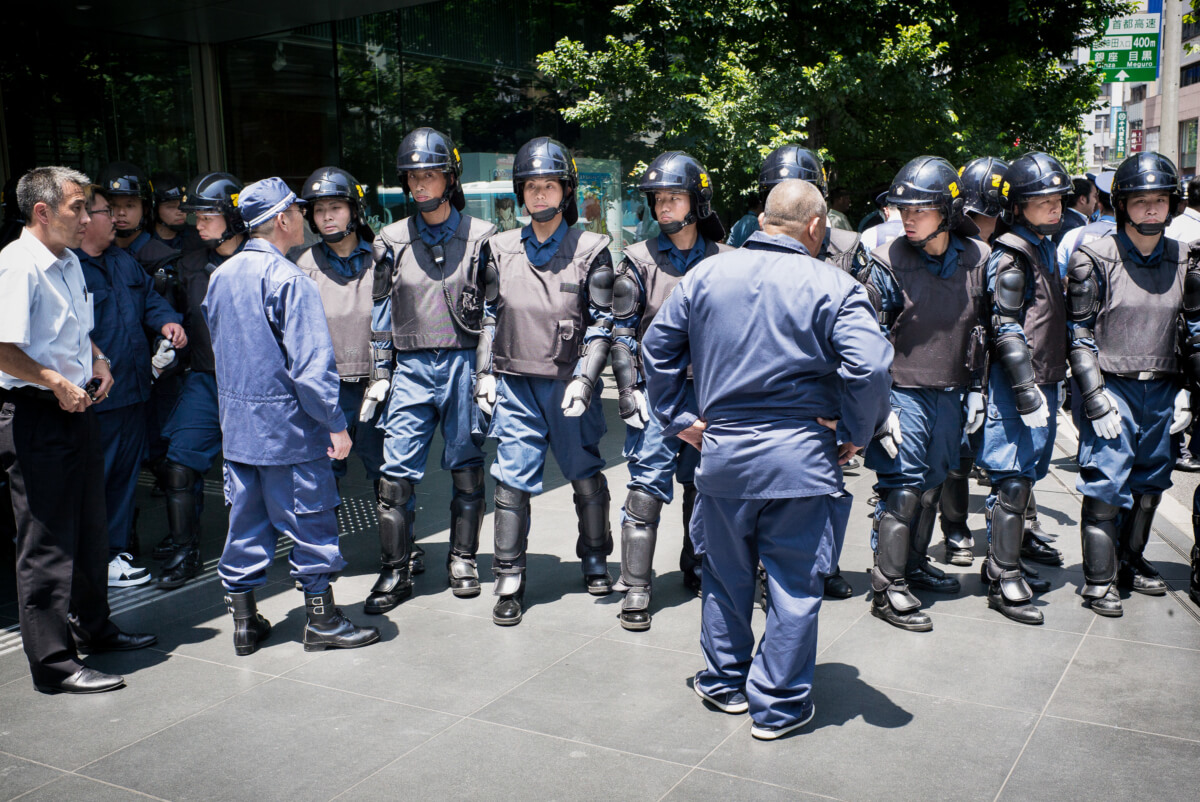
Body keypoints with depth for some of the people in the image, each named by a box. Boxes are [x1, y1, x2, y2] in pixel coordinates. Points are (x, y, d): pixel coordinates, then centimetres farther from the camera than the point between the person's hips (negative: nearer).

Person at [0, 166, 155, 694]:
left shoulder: (69, 262, 13)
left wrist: (97, 362, 11)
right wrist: (58, 383, -17)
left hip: (76, 409, 9)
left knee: (89, 529, 19)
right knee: (47, 542, -1)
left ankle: (93, 628, 35)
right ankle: (53, 663, 8)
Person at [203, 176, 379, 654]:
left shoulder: (220, 277, 9)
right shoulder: (288, 280, -17)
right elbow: (311, 363, -20)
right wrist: (335, 423, -15)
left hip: (236, 423, 8)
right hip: (288, 425, -8)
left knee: (245, 521, 13)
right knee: (310, 519, 4)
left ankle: (245, 622, 21)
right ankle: (322, 620, 13)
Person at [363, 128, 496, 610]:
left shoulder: (481, 238, 2)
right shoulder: (392, 242, 8)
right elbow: (382, 312, 11)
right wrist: (380, 372, 6)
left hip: (464, 363, -1)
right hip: (411, 367, 2)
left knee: (466, 468, 8)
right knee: (397, 472, -3)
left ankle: (463, 560, 23)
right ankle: (395, 572, 7)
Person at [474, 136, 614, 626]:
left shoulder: (590, 250, 0)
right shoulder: (501, 249, 8)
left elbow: (602, 323, -1)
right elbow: (489, 316, 13)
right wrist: (485, 373, 6)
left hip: (569, 384, -1)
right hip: (515, 383, 2)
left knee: (586, 475, 10)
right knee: (512, 479, 0)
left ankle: (595, 559, 31)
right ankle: (509, 581, 10)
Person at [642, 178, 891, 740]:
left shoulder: (706, 274, 5)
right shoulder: (833, 287, -9)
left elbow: (658, 345, 9)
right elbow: (869, 368, -18)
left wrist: (679, 418, 14)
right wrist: (855, 434, -4)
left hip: (721, 451, 4)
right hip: (800, 458, -3)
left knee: (725, 573, 20)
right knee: (793, 585, 9)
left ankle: (724, 682, 35)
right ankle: (778, 705, 19)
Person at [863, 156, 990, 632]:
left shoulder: (976, 259, 1)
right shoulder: (889, 262, -11)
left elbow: (979, 330, 12)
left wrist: (976, 389, 11)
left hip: (949, 394, 5)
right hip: (903, 391, -5)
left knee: (932, 484, 15)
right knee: (903, 488, -5)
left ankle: (915, 563, 32)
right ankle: (888, 588, 3)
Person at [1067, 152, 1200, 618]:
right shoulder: (1096, 260, -8)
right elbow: (1079, 336, -8)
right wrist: (1096, 402, -13)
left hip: (1161, 391, 5)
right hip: (1111, 388, -5)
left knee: (1149, 483, 14)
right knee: (1106, 485, -5)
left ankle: (1130, 563, 32)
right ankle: (1098, 580, 8)